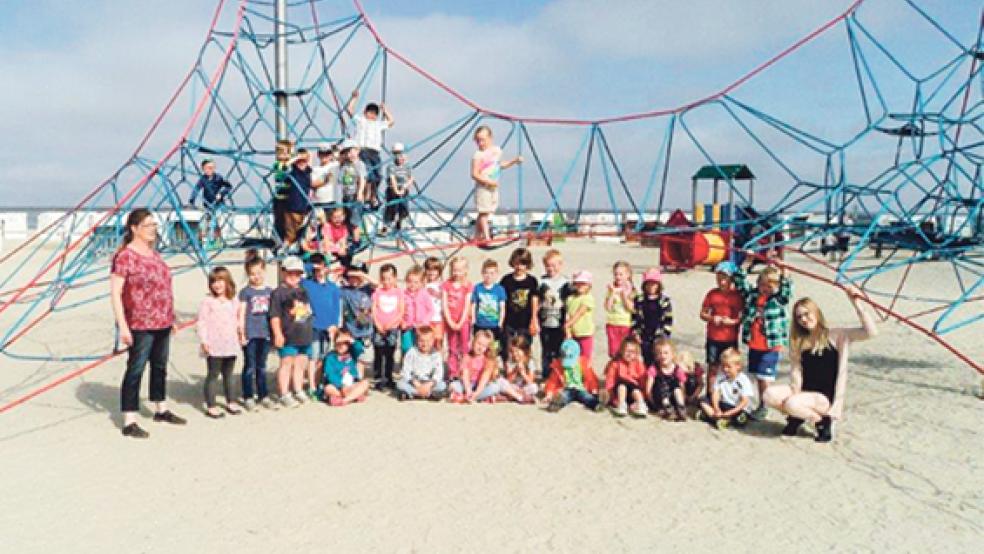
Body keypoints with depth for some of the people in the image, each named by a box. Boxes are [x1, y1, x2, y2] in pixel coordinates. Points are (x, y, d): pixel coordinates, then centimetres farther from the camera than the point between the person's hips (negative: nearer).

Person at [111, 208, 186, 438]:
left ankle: (161, 410, 35)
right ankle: (129, 423, 5)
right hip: (140, 326, -8)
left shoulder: (154, 253, 12)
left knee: (160, 367, 19)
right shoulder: (125, 256, -13)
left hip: (162, 324, 8)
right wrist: (122, 326, -21)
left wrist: (171, 317, 21)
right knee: (135, 370, -2)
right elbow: (115, 292, -17)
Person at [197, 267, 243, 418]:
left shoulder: (233, 302, 9)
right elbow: (201, 322, -9)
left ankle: (231, 402, 27)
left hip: (231, 345, 5)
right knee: (213, 375, 2)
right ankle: (211, 406, 9)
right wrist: (203, 341, -14)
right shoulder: (208, 301, -6)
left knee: (228, 375, 16)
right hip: (214, 347, -5)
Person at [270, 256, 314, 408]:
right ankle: (284, 395, 5)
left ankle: (298, 391, 26)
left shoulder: (303, 291, 16)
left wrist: (309, 331, 24)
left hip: (304, 335, 7)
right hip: (288, 337, -7)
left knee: (301, 363, 14)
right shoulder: (279, 292, -7)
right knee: (287, 363, -2)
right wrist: (278, 334, -18)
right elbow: (274, 316, -12)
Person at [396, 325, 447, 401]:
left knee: (442, 386, -28)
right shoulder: (411, 353, -6)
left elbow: (439, 374, -13)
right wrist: (417, 384, -23)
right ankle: (430, 394, -28)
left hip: (429, 384, 0)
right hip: (413, 383, 0)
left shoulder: (436, 355, -4)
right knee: (400, 384, -30)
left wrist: (429, 384, -30)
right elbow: (406, 372, -11)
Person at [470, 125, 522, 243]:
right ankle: (486, 237, -8)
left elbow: (500, 165, 24)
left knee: (487, 212, 11)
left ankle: (477, 236, 20)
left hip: (494, 187, 7)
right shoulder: (478, 155, -15)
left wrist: (514, 160, 15)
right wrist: (489, 181, -24)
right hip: (483, 187, -7)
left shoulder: (497, 150, 6)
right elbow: (474, 175, -18)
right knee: (483, 212, -7)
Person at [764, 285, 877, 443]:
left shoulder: (836, 335, -5)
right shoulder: (799, 341, 10)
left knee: (791, 404, -32)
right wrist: (795, 393, -13)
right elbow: (796, 370, 4)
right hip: (803, 391, 5)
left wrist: (856, 303, -23)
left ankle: (822, 421, -2)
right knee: (770, 394, -21)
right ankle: (797, 417, 7)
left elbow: (871, 332, -17)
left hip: (825, 397, -5)